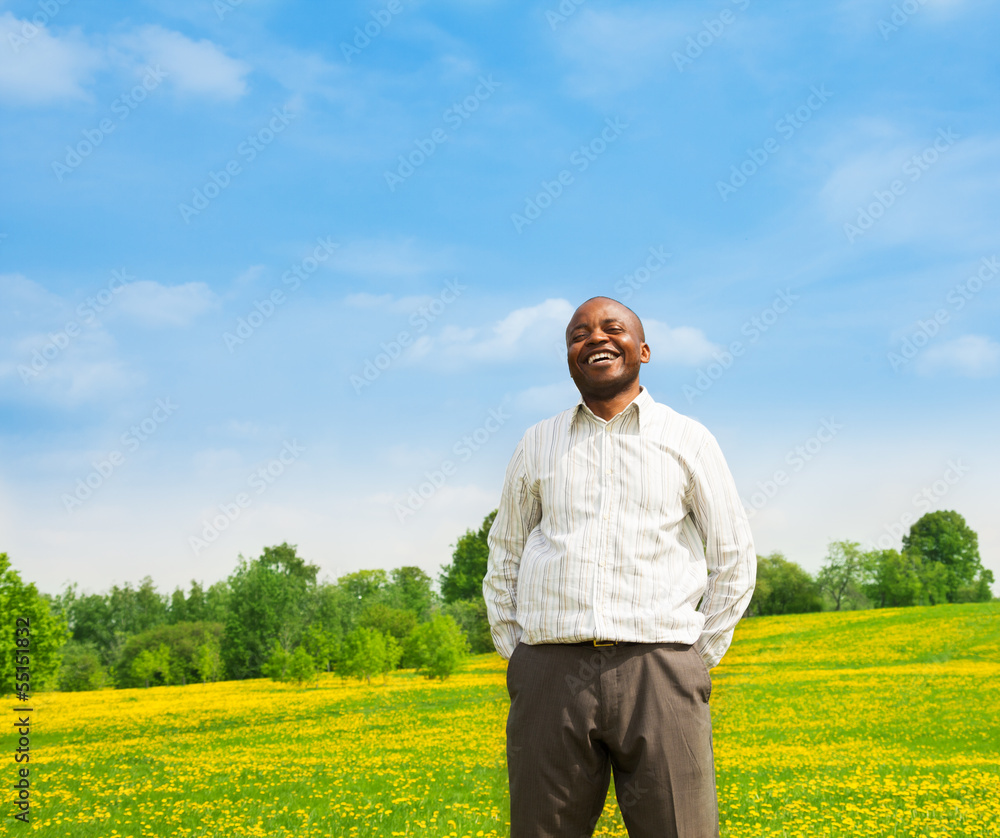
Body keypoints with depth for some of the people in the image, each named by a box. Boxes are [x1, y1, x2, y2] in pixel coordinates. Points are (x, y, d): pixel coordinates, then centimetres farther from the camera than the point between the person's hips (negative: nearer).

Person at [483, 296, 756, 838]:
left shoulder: (689, 440, 10)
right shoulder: (537, 444, 16)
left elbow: (733, 559, 13)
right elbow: (503, 559, 22)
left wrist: (698, 660, 7)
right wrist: (515, 656, 12)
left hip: (658, 670, -2)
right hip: (552, 670, 2)